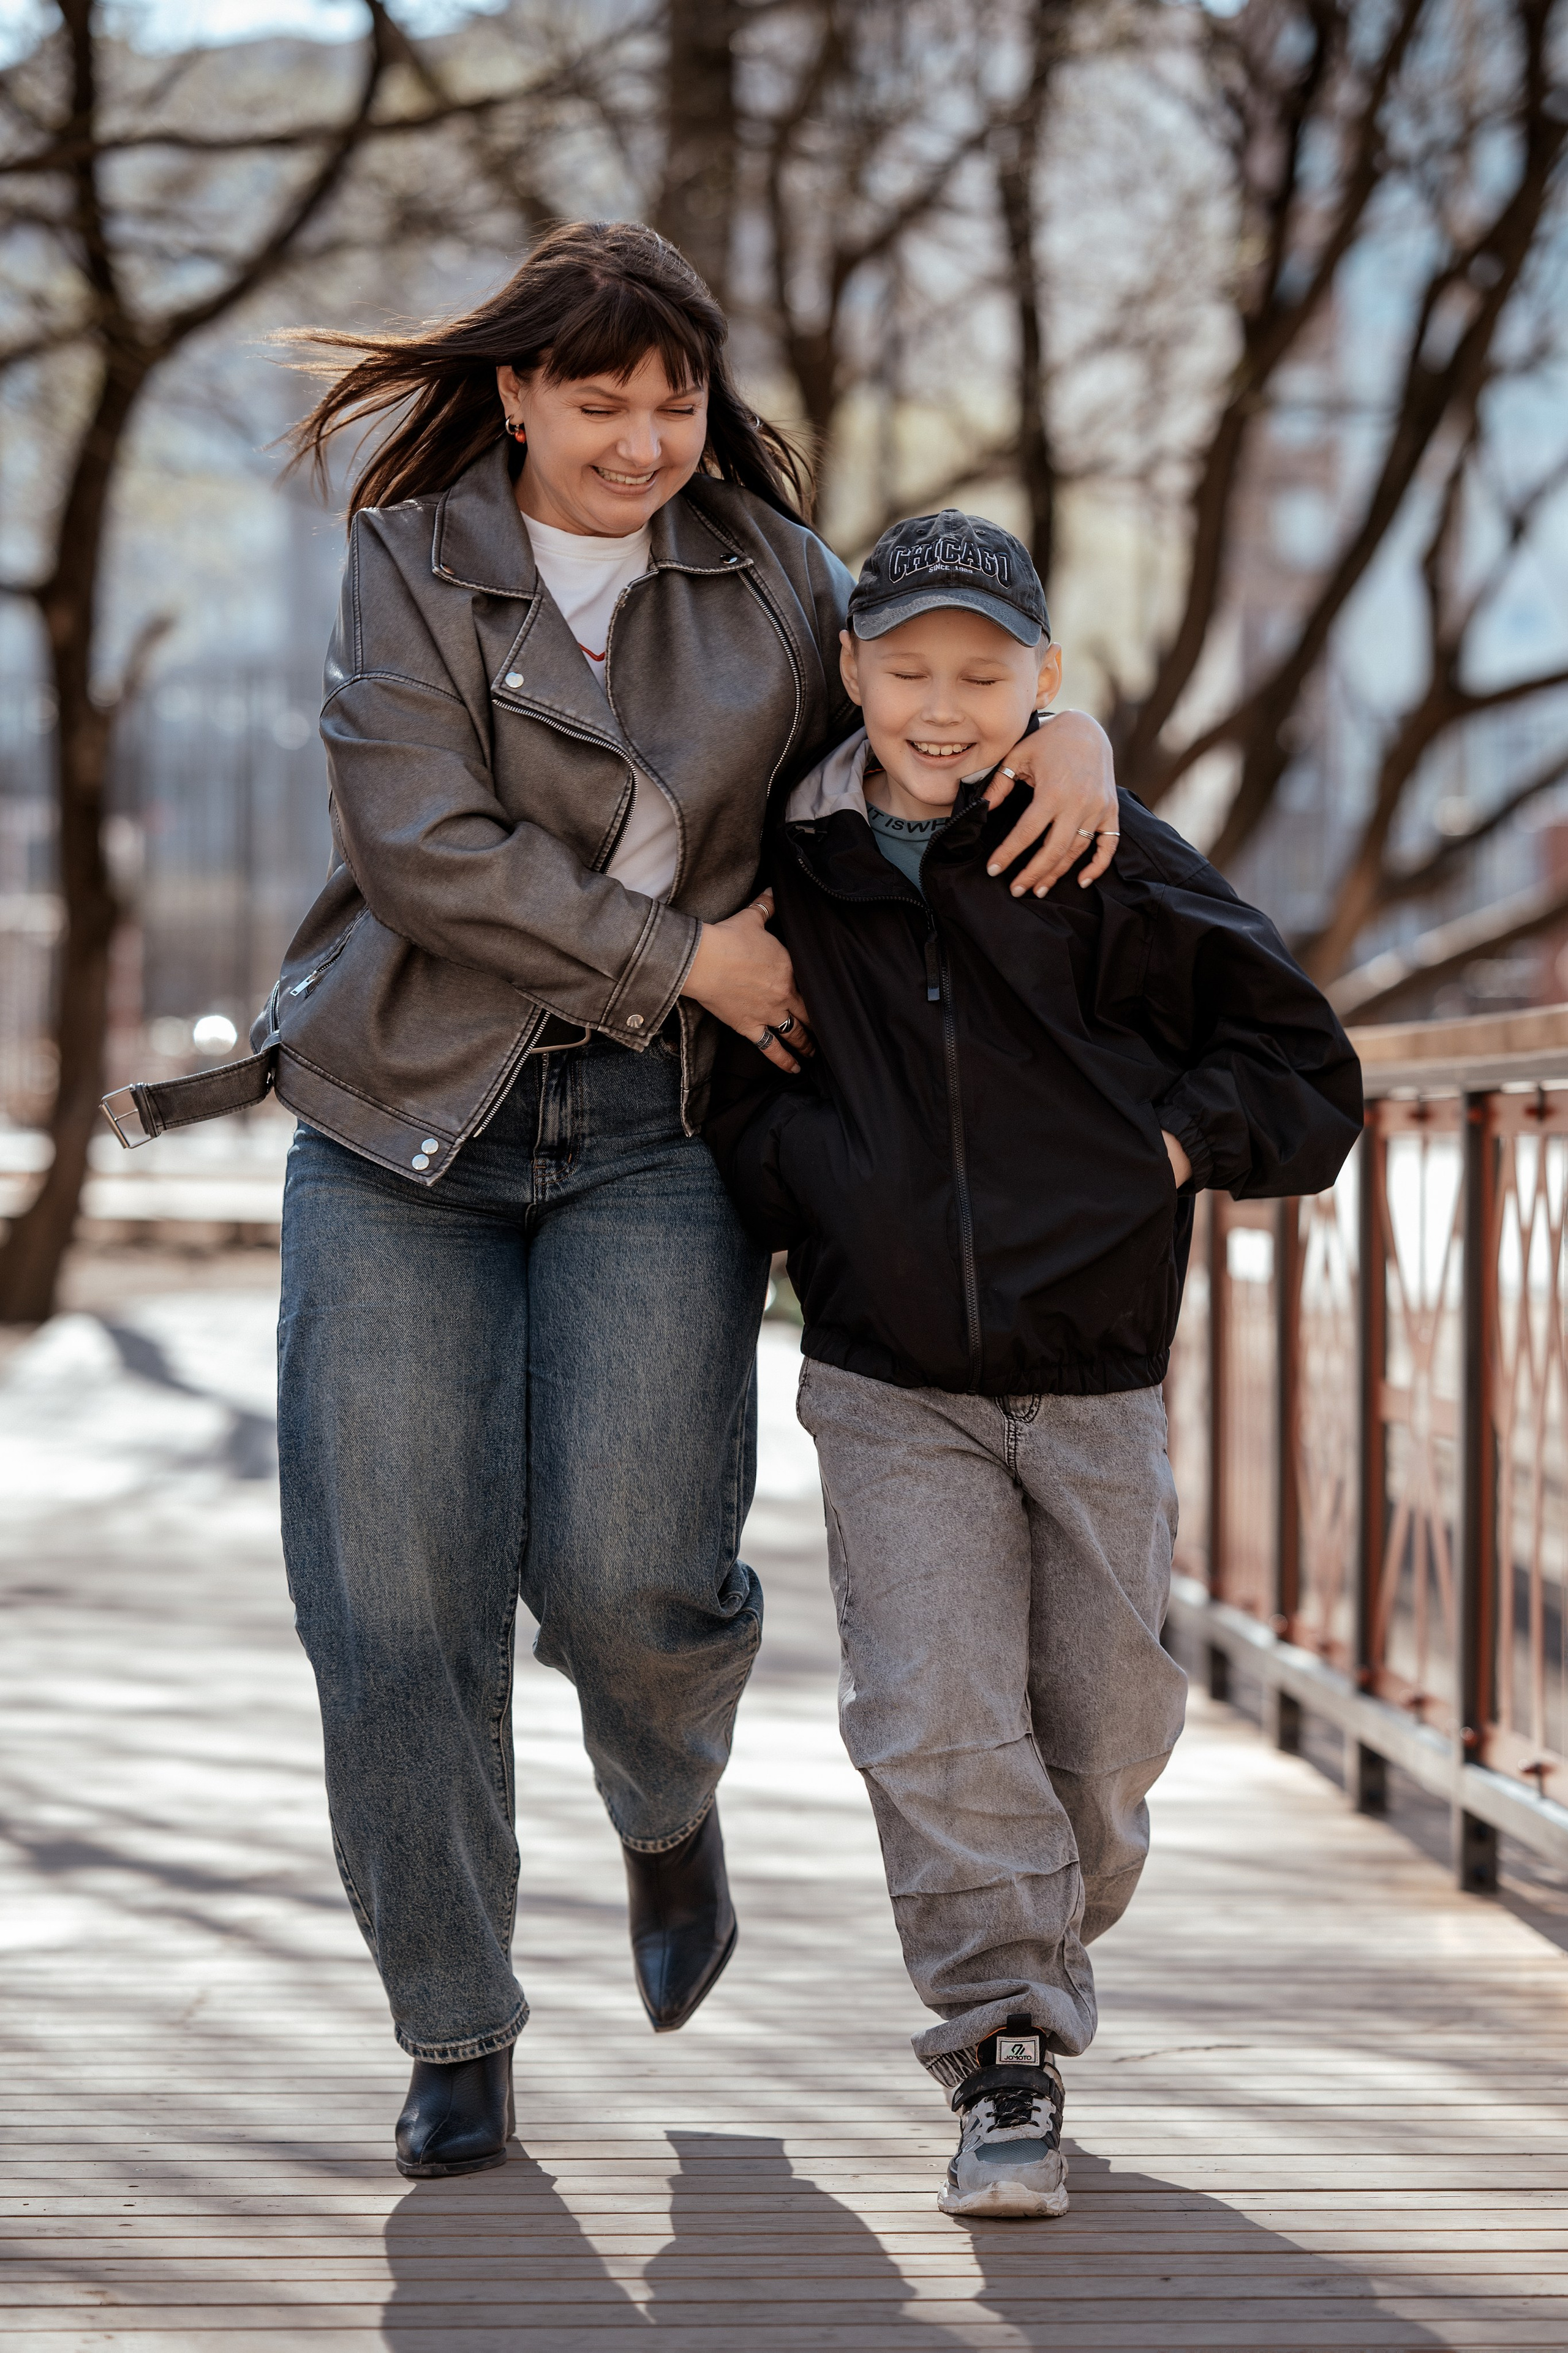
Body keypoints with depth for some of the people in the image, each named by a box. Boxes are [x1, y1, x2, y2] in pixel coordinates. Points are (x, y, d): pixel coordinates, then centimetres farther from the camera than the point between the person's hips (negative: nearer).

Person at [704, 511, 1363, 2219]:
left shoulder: (1112, 869, -4)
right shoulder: (795, 875, 3)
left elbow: (1301, 1069, 2)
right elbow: (732, 1083, 20)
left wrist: (1158, 1153, -9)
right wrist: (788, 1209, 5)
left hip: (1093, 1378, 0)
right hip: (890, 1387, 0)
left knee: (1099, 1725, 9)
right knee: (934, 1721, -11)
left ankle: (1039, 1952, 36)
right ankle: (1006, 2059, -5)